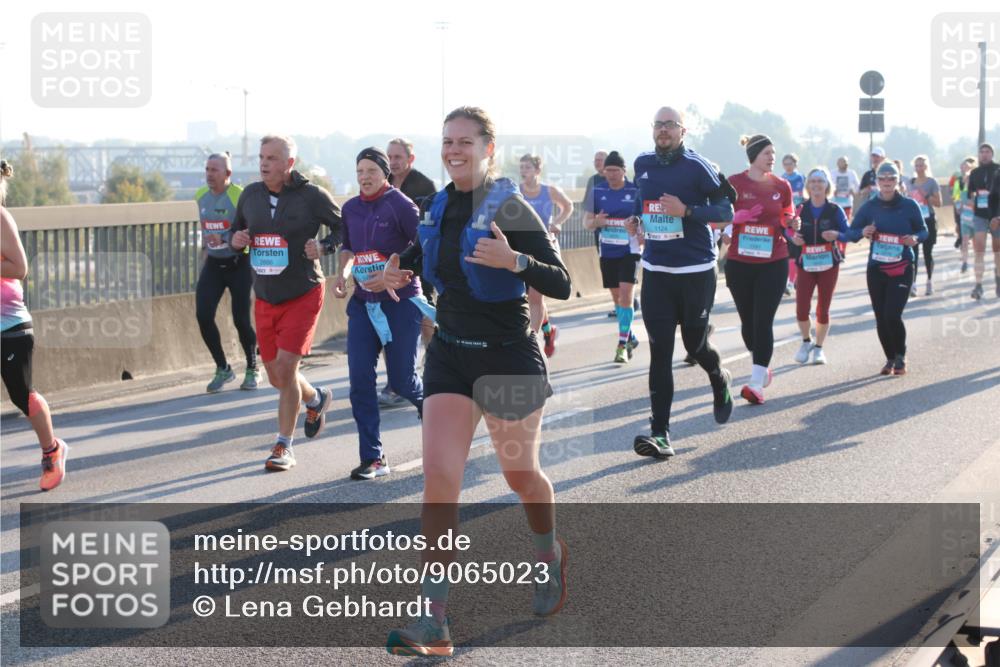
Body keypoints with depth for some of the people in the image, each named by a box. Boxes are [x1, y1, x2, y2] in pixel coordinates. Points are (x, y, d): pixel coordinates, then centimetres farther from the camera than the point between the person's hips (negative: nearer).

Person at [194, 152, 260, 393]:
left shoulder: (239, 197, -15)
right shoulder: (201, 196, 6)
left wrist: (225, 241, -29)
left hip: (238, 264, -5)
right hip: (213, 265, 5)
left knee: (241, 320, -4)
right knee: (203, 315, -8)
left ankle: (252, 370, 20)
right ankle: (223, 369, 8)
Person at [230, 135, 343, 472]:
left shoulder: (312, 195, -10)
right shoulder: (250, 195, 4)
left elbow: (345, 228, -1)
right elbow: (237, 230, 17)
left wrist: (323, 246, -19)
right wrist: (236, 240, -6)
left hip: (303, 295, -5)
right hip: (265, 297, 5)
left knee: (285, 366, -13)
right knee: (276, 376, 11)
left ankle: (284, 447, -1)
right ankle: (316, 399, 44)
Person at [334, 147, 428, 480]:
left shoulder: (401, 205, -10)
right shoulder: (350, 209, 7)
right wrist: (343, 273, 5)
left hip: (401, 302, -5)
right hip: (363, 303, 5)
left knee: (401, 379, 0)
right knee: (360, 379, -5)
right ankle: (372, 458, 0)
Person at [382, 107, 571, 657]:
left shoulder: (510, 208, -12)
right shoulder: (440, 207, 5)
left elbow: (561, 286, -17)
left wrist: (515, 260, -33)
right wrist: (401, 270, 5)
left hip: (508, 358, -4)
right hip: (450, 355, 4)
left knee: (521, 474, 13)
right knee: (439, 478, -10)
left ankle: (549, 554, 48)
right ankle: (434, 624, -12)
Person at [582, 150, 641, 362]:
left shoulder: (636, 191, -5)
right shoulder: (598, 192, 3)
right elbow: (586, 221, 6)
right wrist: (595, 222, -17)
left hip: (629, 251, -4)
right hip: (607, 252, 4)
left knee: (626, 296, -14)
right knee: (616, 297, 13)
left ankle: (623, 345, -11)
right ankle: (630, 337, 31)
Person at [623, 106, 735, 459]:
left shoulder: (697, 166, -10)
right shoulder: (642, 164, 7)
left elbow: (726, 210, -10)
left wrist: (686, 211, -23)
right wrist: (636, 219, 7)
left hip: (696, 271, -4)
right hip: (655, 271, 4)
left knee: (695, 344, 9)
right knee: (660, 352, -3)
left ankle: (720, 380, 45)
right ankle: (660, 433, -5)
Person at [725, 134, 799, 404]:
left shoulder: (782, 186, 2)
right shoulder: (734, 183, -3)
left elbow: (788, 220, 13)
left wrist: (791, 224, -10)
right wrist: (737, 217, -18)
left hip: (773, 263, 0)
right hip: (739, 262, 1)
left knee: (763, 321, -9)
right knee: (747, 320, 10)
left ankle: (757, 383, -11)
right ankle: (763, 366, 34)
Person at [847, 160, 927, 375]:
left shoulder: (909, 206, -2)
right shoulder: (869, 207, 2)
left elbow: (923, 230, 6)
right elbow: (851, 232, 3)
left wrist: (915, 238, -16)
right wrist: (862, 232, -19)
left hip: (901, 269, -3)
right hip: (876, 269, 3)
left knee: (893, 315, -14)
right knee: (881, 318, 6)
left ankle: (900, 357, 9)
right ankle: (890, 359, 24)